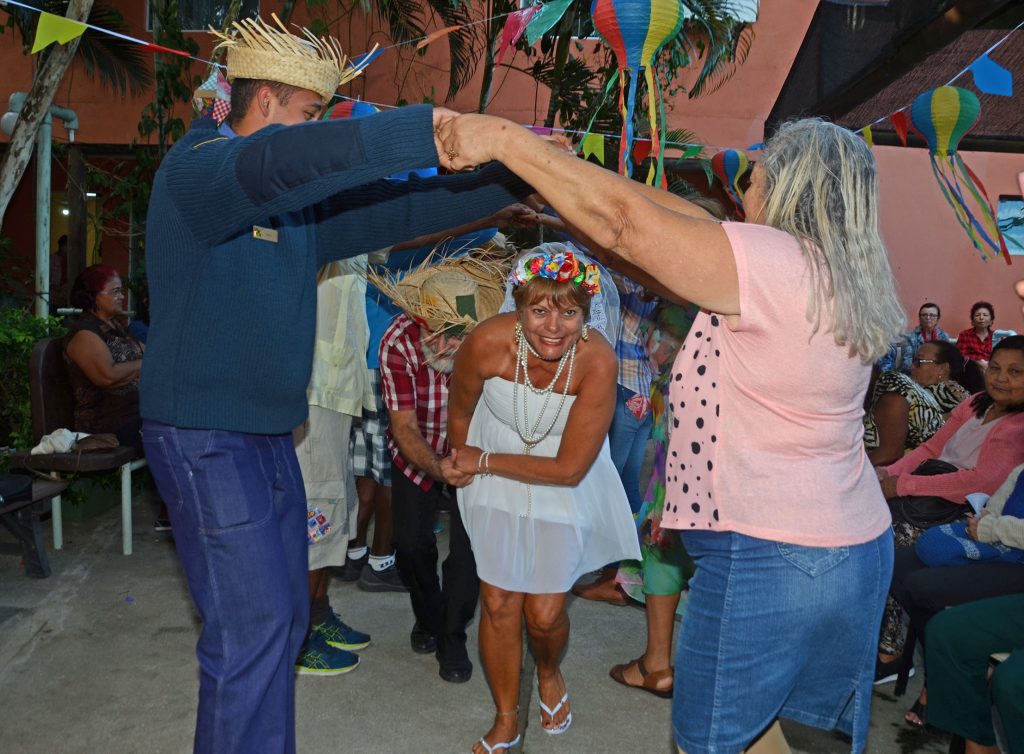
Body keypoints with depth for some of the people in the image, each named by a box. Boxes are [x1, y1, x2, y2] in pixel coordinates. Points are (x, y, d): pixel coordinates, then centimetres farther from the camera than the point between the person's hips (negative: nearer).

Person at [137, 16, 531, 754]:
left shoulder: (298, 202, 13)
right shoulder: (195, 168, -11)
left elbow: (396, 210, 11)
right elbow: (276, 158, -33)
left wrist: (512, 179, 4)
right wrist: (421, 129, -38)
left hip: (269, 435, 9)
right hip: (204, 435, -8)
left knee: (285, 617, 14)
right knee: (252, 625, -7)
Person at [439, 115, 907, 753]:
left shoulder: (772, 262, -19)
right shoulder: (841, 275, 7)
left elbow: (620, 222, -19)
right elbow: (698, 224, 9)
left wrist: (503, 137, -12)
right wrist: (591, 181, 9)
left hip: (767, 556, -9)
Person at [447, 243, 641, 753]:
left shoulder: (597, 361, -31)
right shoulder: (487, 342, -27)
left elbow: (569, 468, -23)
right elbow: (459, 412, -4)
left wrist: (483, 461, -14)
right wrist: (462, 467, 12)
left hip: (565, 486, -1)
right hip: (495, 481, 1)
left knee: (544, 614, 2)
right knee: (498, 603, 3)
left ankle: (549, 674, 41)